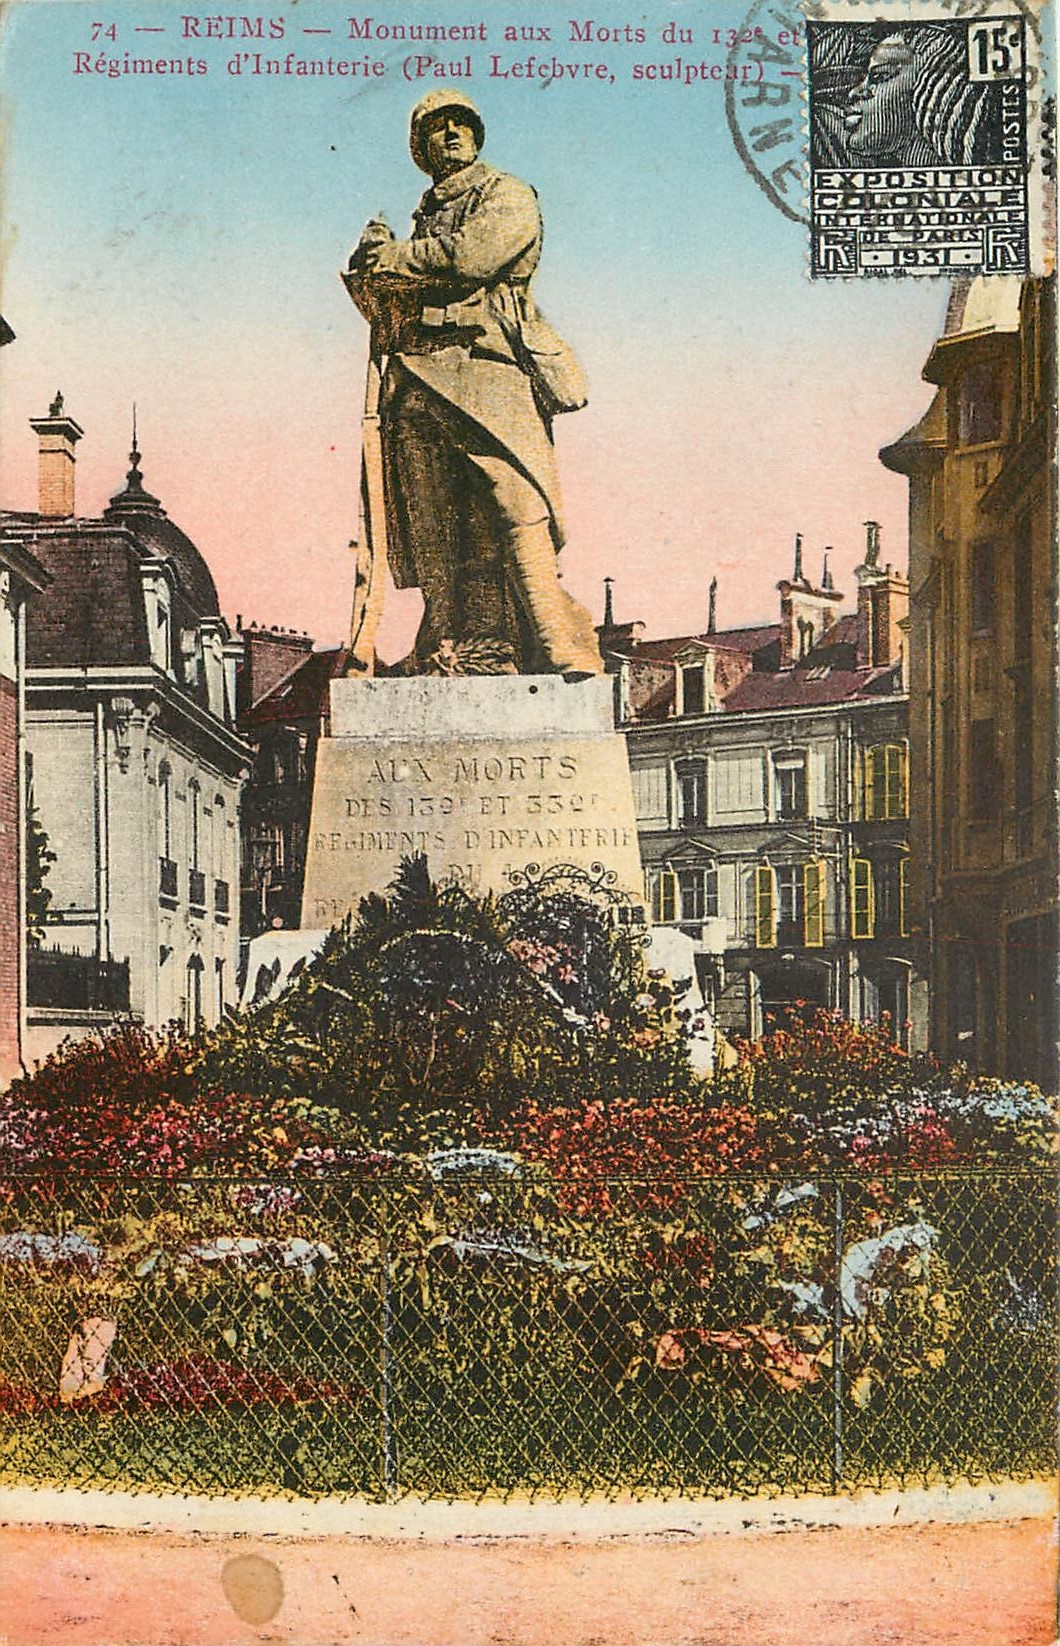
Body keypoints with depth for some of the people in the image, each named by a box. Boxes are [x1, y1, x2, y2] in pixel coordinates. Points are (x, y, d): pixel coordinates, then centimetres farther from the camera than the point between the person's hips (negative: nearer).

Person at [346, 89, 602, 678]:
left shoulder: (508, 197, 12)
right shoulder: (426, 215, 31)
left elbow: (471, 255, -8)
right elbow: (391, 311, 28)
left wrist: (391, 258, 5)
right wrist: (372, 273, 6)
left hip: (485, 369, -6)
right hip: (417, 379, 6)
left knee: (516, 509, -19)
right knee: (434, 529, -2)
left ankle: (562, 656, -23)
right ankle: (451, 656, -1)